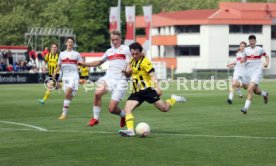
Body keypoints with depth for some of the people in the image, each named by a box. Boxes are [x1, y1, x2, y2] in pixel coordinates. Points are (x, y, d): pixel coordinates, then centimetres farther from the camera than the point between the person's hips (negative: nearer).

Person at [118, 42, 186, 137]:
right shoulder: (132, 61, 14)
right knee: (127, 109, -13)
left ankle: (173, 99, 21)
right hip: (136, 91, 7)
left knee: (164, 108, -7)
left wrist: (157, 87, -31)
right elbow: (129, 73, 28)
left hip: (147, 89, -7)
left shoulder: (144, 61, -9)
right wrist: (126, 72, 2)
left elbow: (152, 75, -17)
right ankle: (130, 130, -19)